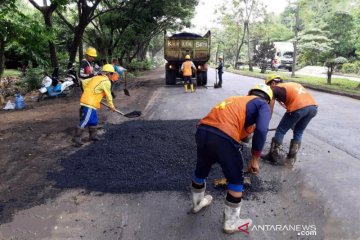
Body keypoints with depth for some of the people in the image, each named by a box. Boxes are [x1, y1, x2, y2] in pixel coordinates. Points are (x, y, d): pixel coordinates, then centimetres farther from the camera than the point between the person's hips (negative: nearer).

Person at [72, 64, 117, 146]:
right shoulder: (106, 82, -8)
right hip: (90, 103, -9)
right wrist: (111, 106, 9)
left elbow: (84, 82, 19)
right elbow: (108, 95, -2)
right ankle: (77, 137, -1)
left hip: (85, 100, 9)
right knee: (85, 120, -6)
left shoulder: (96, 78, 15)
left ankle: (93, 135, 28)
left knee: (94, 120, 18)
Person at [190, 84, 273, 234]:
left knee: (201, 170, 30)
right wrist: (255, 159, 2)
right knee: (236, 180, 17)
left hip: (202, 131, 7)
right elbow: (261, 130, -7)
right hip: (223, 137, -7)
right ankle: (231, 223, 33)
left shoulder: (237, 99, 33)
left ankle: (197, 203, 56)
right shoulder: (263, 106, 14)